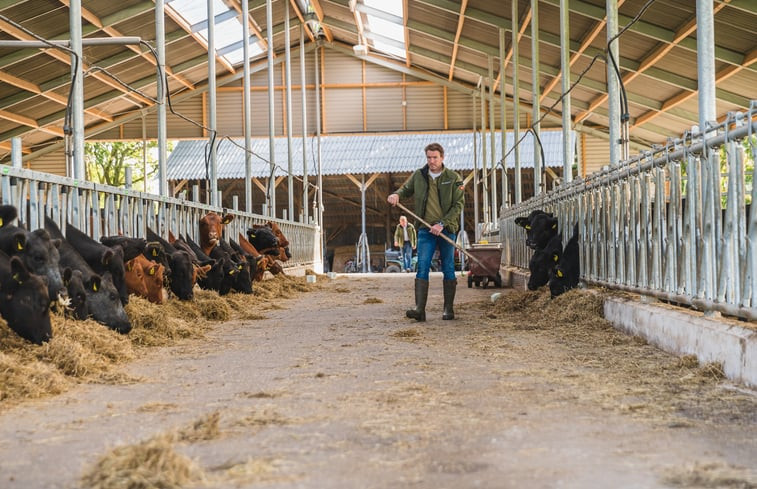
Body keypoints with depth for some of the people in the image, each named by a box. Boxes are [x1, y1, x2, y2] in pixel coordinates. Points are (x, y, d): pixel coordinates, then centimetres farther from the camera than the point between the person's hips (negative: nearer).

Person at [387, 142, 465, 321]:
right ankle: (419, 309, -16)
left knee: (448, 269, 5)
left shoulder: (453, 178, -1)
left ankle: (449, 309, 13)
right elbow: (406, 189, 23)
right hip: (425, 229, 1)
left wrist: (442, 224, -15)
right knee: (422, 267, -10)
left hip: (447, 229, -1)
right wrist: (396, 194, -2)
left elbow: (458, 204, -5)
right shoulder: (418, 176, 7)